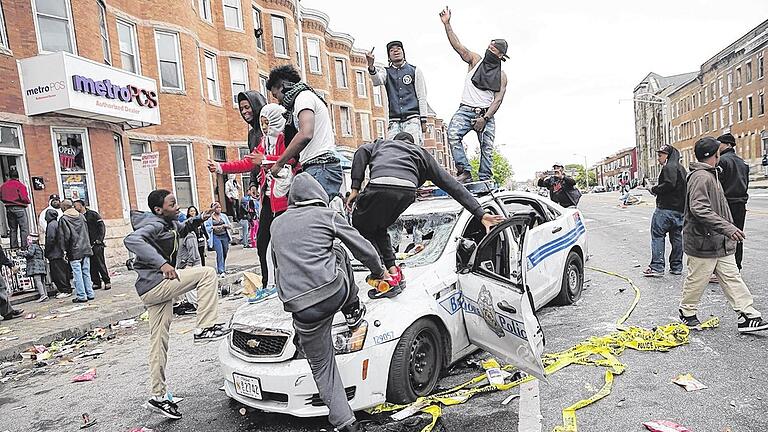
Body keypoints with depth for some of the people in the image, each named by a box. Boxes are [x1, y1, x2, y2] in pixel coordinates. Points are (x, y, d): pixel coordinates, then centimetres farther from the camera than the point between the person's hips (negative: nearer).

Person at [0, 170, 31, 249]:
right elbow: (24, 198, -16)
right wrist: (28, 201, 3)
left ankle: (14, 246, 15)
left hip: (8, 208, 6)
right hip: (19, 208, -6)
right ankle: (24, 245, -8)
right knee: (24, 228, -3)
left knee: (12, 228, 13)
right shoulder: (20, 185, -11)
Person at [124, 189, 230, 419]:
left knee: (159, 341, 12)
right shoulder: (154, 224, -14)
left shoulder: (169, 223, 14)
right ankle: (204, 328, -14)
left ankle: (159, 396, 21)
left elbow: (182, 229, 36)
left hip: (159, 288, 10)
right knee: (206, 273, -14)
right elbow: (132, 240, -34)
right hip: (153, 285, -10)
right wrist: (162, 263, -43)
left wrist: (199, 218, 17)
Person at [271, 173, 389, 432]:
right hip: (335, 293, -2)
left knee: (321, 367, 16)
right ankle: (354, 312, 31)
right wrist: (378, 271, 32)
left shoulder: (277, 225, 19)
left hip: (301, 309, 2)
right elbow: (363, 248, 13)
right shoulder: (326, 215, 7)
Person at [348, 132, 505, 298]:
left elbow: (362, 152, 12)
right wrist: (481, 214, 23)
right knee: (379, 228, 31)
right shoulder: (421, 153, 38)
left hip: (380, 186, -3)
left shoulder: (381, 144, 38)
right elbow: (452, 185, 28)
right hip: (407, 191, 3)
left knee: (360, 226, 20)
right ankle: (393, 271, 23)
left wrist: (355, 189, 7)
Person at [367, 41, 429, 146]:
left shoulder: (415, 71, 12)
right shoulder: (386, 72, 16)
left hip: (412, 118, -2)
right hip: (394, 120, 2)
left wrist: (423, 120, -1)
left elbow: (422, 97, 8)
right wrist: (371, 66, -28)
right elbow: (377, 81, -8)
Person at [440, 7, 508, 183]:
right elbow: (458, 46, 1)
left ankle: (485, 179, 5)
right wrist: (447, 24, -10)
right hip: (466, 109, -1)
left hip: (487, 114, 1)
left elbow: (498, 100, 1)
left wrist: (485, 118, -14)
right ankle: (464, 172, -28)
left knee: (487, 147, -2)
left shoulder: (501, 76, 10)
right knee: (453, 135, -25)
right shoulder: (476, 60, 12)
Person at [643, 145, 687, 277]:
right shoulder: (681, 168, 21)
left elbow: (669, 184, -24)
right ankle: (676, 267, 16)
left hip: (666, 208, -10)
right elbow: (684, 188, 21)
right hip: (680, 208, 10)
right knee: (676, 237, 12)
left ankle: (657, 267, -11)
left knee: (657, 235, -7)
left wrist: (654, 189, -11)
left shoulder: (669, 167, -10)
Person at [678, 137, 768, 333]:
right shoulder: (701, 177, -19)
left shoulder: (710, 175, 16)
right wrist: (727, 227, -31)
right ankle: (687, 312, 21)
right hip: (703, 242, -10)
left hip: (720, 243, 10)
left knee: (732, 277, 8)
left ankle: (748, 317, 12)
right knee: (697, 280, 4)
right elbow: (699, 209, -29)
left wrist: (729, 228, 24)